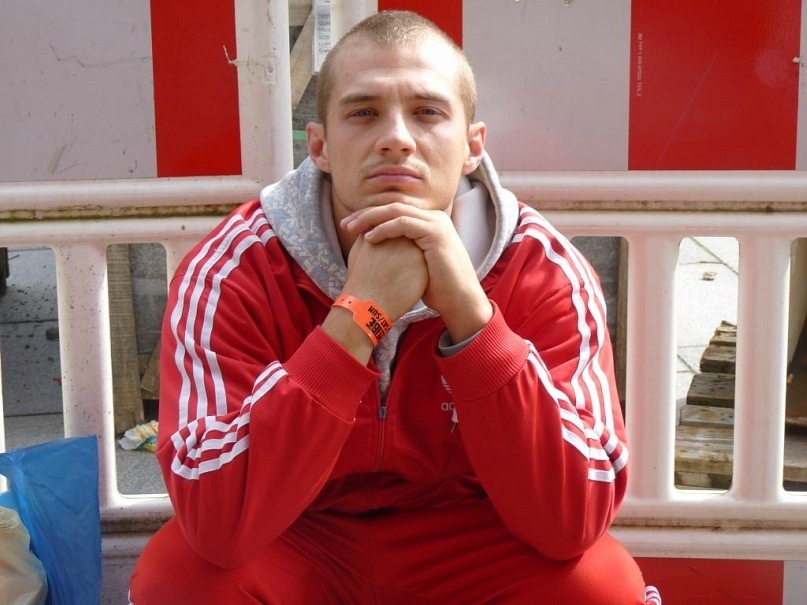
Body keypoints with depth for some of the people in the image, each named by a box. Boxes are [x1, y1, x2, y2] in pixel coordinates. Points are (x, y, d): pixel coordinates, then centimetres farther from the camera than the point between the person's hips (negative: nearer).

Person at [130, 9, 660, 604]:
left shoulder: (543, 270, -17)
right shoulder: (230, 272, -19)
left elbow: (572, 521, -25)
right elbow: (217, 522, -30)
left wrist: (469, 311, -35)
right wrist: (358, 314, -35)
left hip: (473, 547, 1)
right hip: (299, 544, 0)